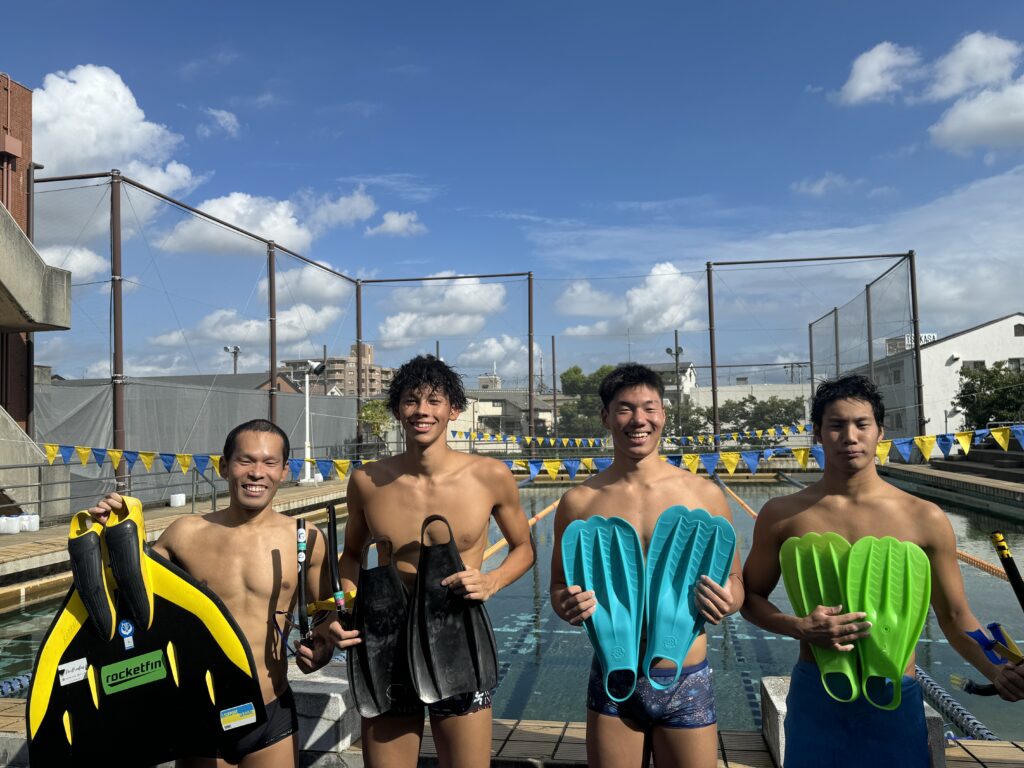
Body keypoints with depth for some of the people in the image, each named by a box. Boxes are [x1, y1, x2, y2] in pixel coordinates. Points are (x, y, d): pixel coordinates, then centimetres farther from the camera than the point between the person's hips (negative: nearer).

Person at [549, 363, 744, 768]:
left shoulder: (705, 495, -5)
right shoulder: (579, 502, -4)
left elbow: (734, 580, 5)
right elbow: (559, 587, 7)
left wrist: (727, 601, -17)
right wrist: (568, 605, -15)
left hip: (687, 684, 0)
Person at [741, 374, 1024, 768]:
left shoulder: (925, 519, -3)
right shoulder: (782, 515, -4)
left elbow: (955, 618, 6)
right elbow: (750, 597, 5)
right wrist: (799, 627, -12)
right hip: (814, 695, 0)